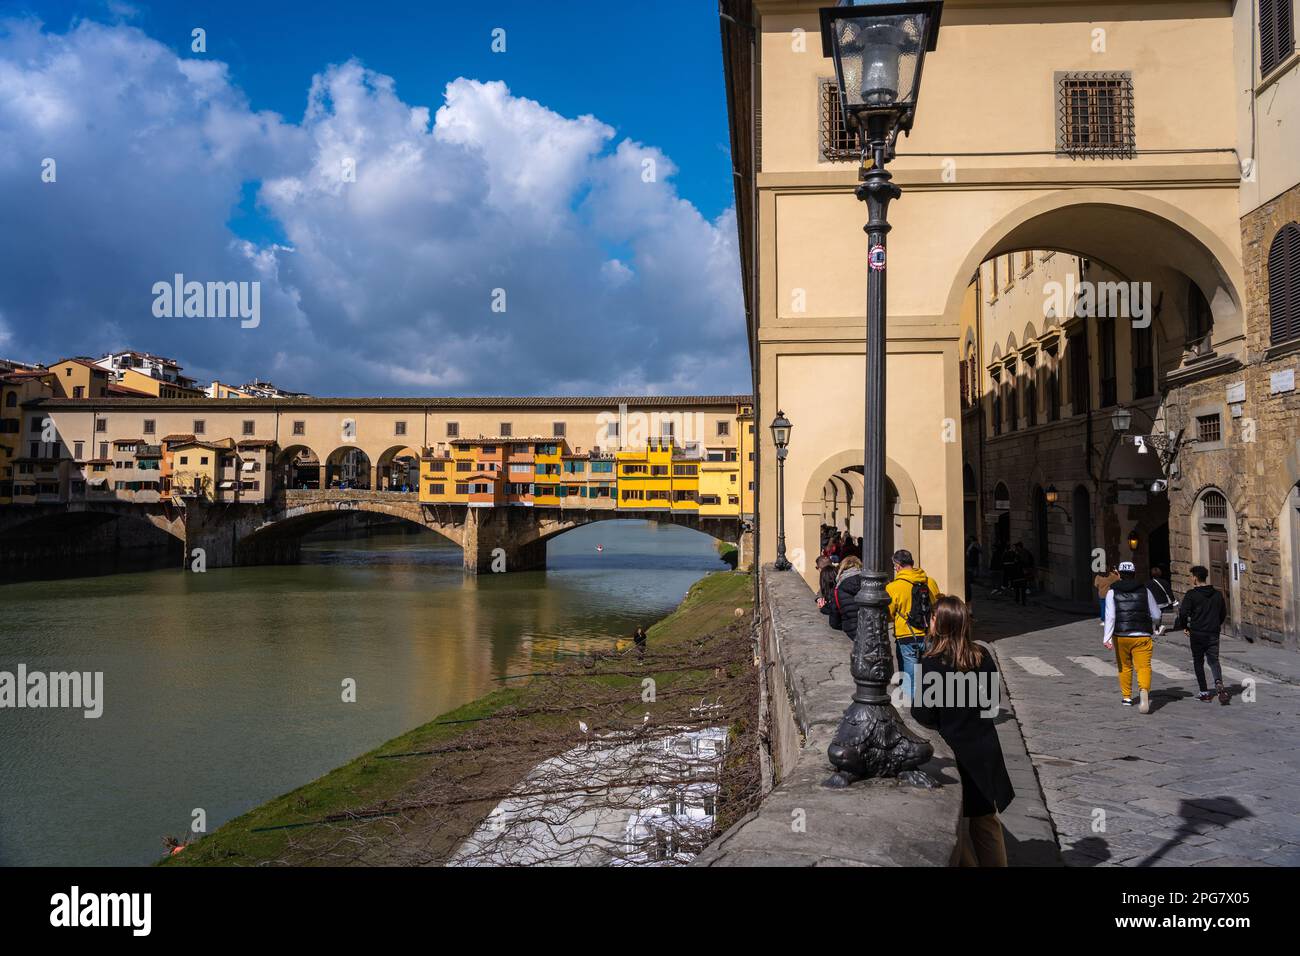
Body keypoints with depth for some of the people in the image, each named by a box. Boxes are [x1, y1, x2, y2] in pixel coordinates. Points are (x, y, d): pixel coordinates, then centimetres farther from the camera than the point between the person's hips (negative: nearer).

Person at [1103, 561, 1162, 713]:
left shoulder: (1112, 592, 1)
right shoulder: (1145, 591, 6)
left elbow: (1110, 616, -10)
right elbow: (1156, 615, 11)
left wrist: (1107, 638, -12)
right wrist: (1152, 628, 31)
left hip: (1121, 636, 1)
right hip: (1142, 636, 0)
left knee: (1125, 667, 16)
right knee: (1144, 666, -6)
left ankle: (1127, 697, 24)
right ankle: (1144, 690, -31)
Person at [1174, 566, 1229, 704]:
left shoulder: (1192, 594, -9)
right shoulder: (1217, 594, 7)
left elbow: (1183, 613, -15)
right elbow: (1224, 613, 15)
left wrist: (1185, 626, 1)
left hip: (1197, 633, -4)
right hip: (1213, 634, 4)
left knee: (1198, 662, 9)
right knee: (1214, 660, 8)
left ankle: (1204, 693, 8)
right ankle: (1219, 683, -21)